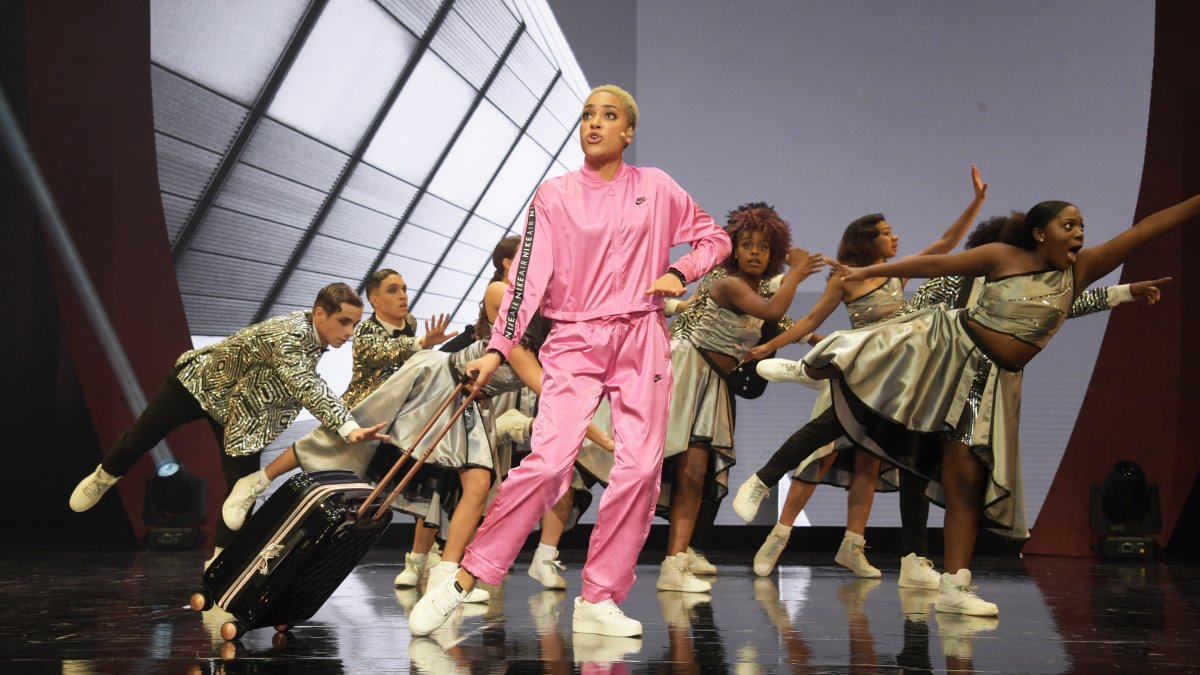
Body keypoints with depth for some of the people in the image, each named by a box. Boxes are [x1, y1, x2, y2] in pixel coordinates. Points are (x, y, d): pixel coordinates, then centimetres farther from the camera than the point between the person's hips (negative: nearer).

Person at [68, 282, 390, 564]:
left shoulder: (315, 332, -13)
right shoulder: (288, 336, -40)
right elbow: (306, 388, -55)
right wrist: (349, 428, -65)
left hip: (240, 404, 7)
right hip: (200, 381, -7)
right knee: (140, 438, 13)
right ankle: (104, 477, 45)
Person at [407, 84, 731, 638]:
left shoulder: (655, 188, 8)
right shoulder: (554, 196, 4)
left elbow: (715, 238, 17)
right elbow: (528, 276, -1)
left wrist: (678, 272, -2)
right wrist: (497, 349, -11)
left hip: (641, 342, 2)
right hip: (573, 343, -2)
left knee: (639, 468, -7)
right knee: (548, 462, -17)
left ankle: (599, 602, 0)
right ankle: (463, 582, -12)